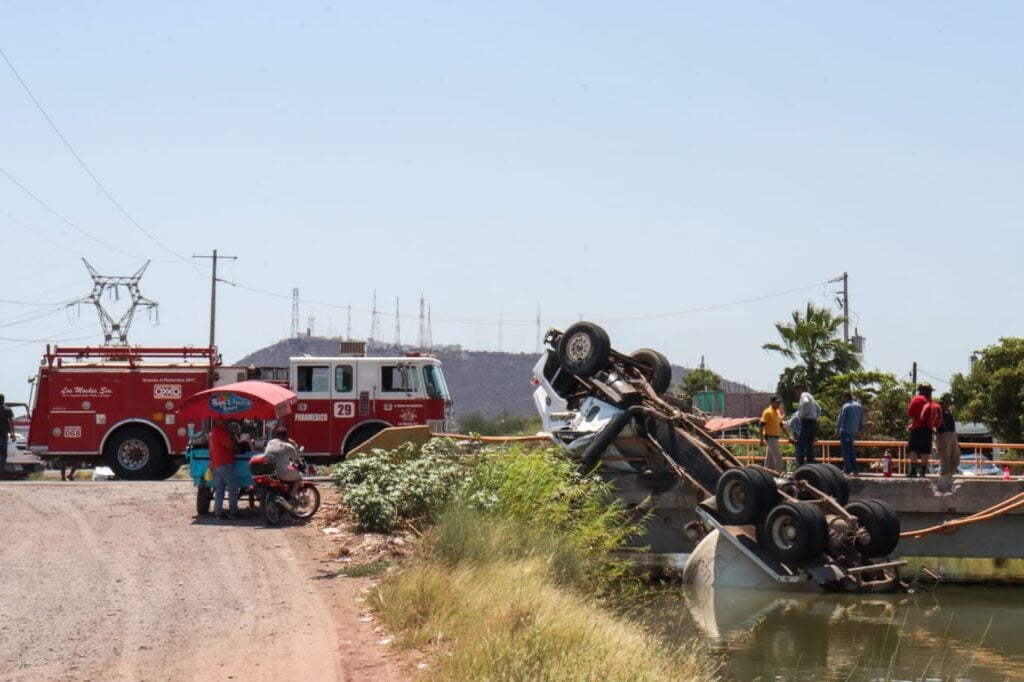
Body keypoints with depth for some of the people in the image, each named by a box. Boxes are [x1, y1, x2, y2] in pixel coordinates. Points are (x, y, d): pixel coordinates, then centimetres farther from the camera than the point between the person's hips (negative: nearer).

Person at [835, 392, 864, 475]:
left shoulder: (845, 406, -10)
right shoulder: (859, 406, 11)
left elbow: (840, 419, -12)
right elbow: (861, 419, 14)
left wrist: (837, 430, -5)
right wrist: (859, 430, 20)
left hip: (845, 431, -6)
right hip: (854, 432, 6)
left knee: (845, 450, -1)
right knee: (851, 449, 16)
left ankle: (847, 469, -3)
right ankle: (854, 469, 12)